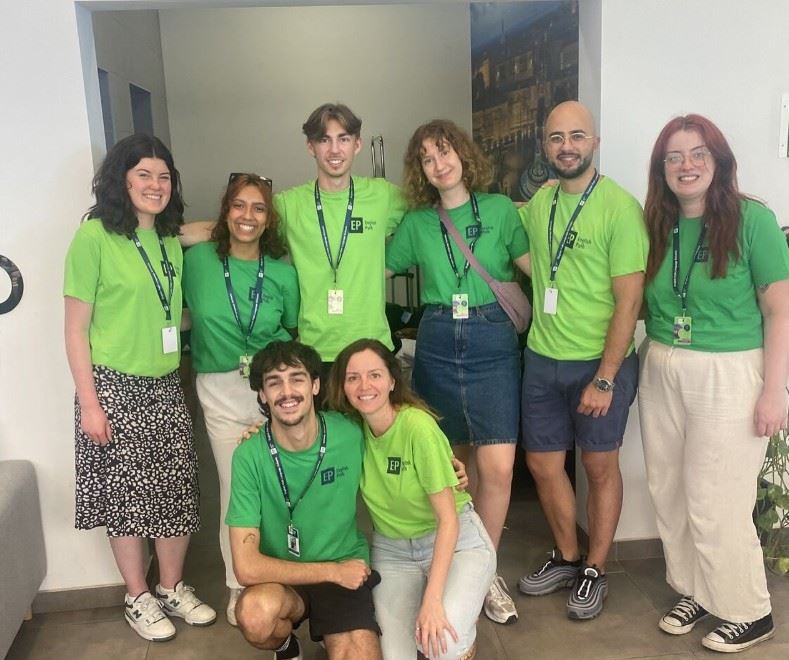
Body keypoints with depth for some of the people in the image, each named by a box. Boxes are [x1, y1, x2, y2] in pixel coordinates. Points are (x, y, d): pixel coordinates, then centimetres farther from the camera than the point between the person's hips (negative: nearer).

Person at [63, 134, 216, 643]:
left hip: (166, 386, 6)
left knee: (178, 490, 9)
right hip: (115, 388, -6)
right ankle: (138, 598, 24)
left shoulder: (171, 240, 9)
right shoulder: (94, 237, -11)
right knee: (127, 494, 6)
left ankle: (173, 587, 28)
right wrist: (89, 404, -13)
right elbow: (76, 328, -11)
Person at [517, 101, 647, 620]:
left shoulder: (619, 207, -13)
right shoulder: (537, 204, 4)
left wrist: (604, 378, -16)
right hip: (543, 359, 5)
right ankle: (567, 557, 34)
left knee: (600, 466, 10)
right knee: (543, 464, 12)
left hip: (601, 362, -5)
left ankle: (595, 571, 28)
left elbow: (629, 301, -15)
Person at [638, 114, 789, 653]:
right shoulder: (657, 225, 5)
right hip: (662, 374, 5)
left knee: (715, 503, 1)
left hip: (729, 376, -5)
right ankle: (695, 591, 33)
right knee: (671, 495, 13)